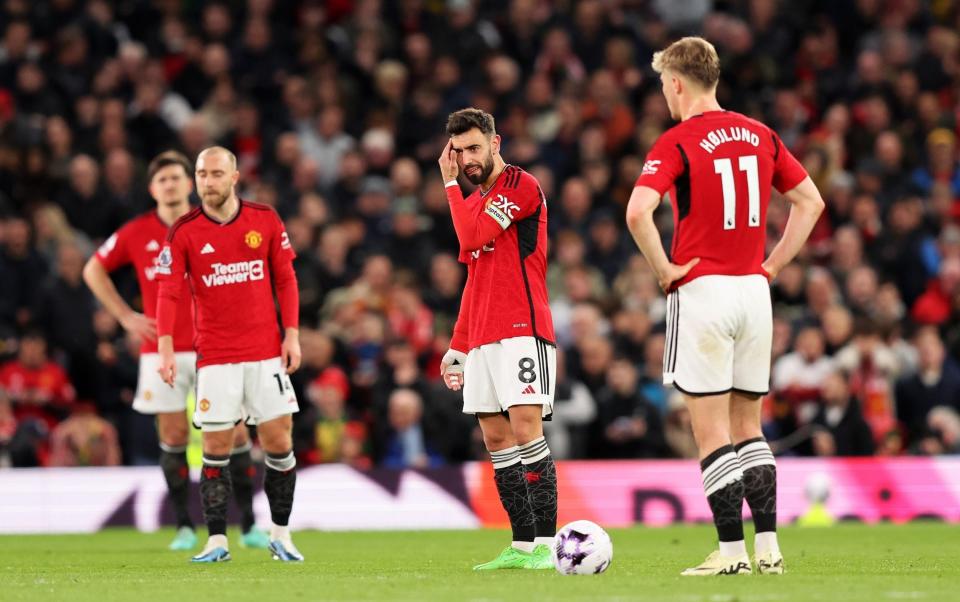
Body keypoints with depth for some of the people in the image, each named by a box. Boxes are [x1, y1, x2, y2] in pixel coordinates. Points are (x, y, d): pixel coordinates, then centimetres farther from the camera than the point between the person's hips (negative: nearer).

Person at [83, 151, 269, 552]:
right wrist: (125, 316, 6)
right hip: (161, 350, 1)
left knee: (234, 433, -5)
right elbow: (94, 270, 14)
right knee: (173, 436, 0)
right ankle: (184, 528, 9)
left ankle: (249, 526, 2)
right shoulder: (136, 233, 1)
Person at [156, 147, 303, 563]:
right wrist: (166, 348, -18)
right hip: (215, 357, -1)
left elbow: (285, 279, 8)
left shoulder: (266, 221, 1)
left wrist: (292, 334, 0)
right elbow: (169, 292, -7)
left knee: (279, 442, 1)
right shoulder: (183, 232, -3)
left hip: (266, 353, 1)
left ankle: (280, 535, 14)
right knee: (215, 448, -2)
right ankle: (216, 540, 5)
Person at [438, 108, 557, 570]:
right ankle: (523, 546, 5)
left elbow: (472, 239, -17)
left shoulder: (522, 187, -6)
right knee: (496, 439, 4)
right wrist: (457, 346, 22)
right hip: (482, 339, 9)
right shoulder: (474, 201, 21)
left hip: (522, 332, -9)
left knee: (525, 429, -15)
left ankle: (546, 543, -16)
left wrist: (450, 184, -6)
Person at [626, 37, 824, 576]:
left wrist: (664, 268, -10)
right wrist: (773, 264, 13)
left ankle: (732, 551, -4)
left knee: (712, 431, -1)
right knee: (749, 427, 13)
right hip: (754, 290, 6)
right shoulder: (761, 136, 9)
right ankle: (768, 548, 9)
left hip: (701, 289, -6)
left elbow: (638, 212, -24)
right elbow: (810, 201, 14)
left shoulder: (677, 143, -10)